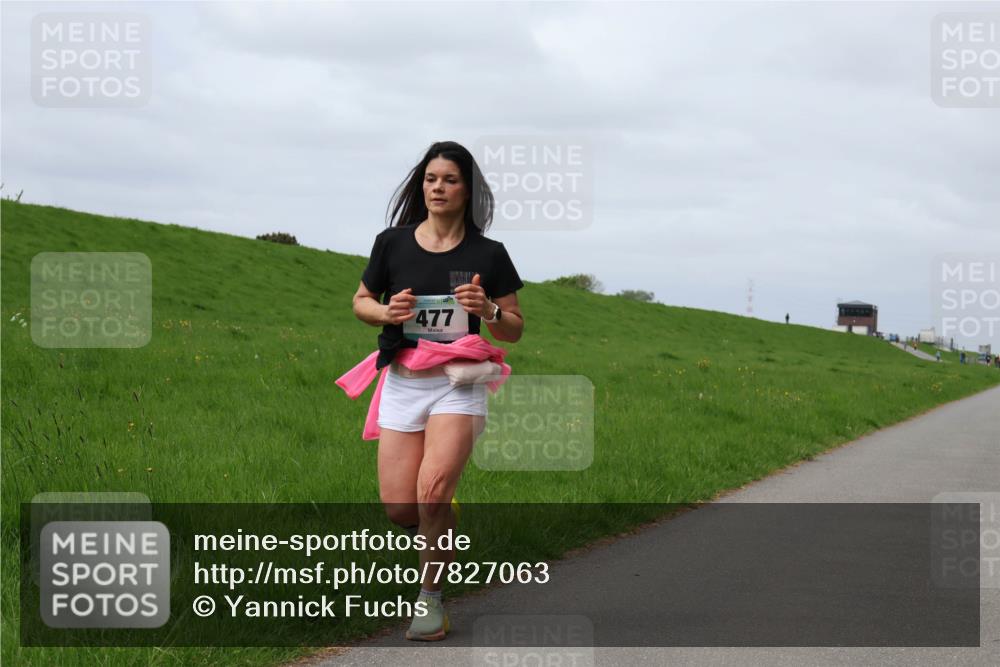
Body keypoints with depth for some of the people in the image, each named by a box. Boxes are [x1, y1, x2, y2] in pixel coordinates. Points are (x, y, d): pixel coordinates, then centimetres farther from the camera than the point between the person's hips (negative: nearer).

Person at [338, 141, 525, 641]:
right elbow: (361, 301, 16)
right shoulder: (393, 243, 3)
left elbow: (515, 330, 7)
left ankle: (431, 596, 0)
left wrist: (488, 309, -14)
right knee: (399, 508, -4)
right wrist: (386, 312, -6)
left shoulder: (488, 255, 1)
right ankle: (441, 530, 34)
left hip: (457, 384, -2)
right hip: (402, 383, 2)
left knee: (432, 493, -21)